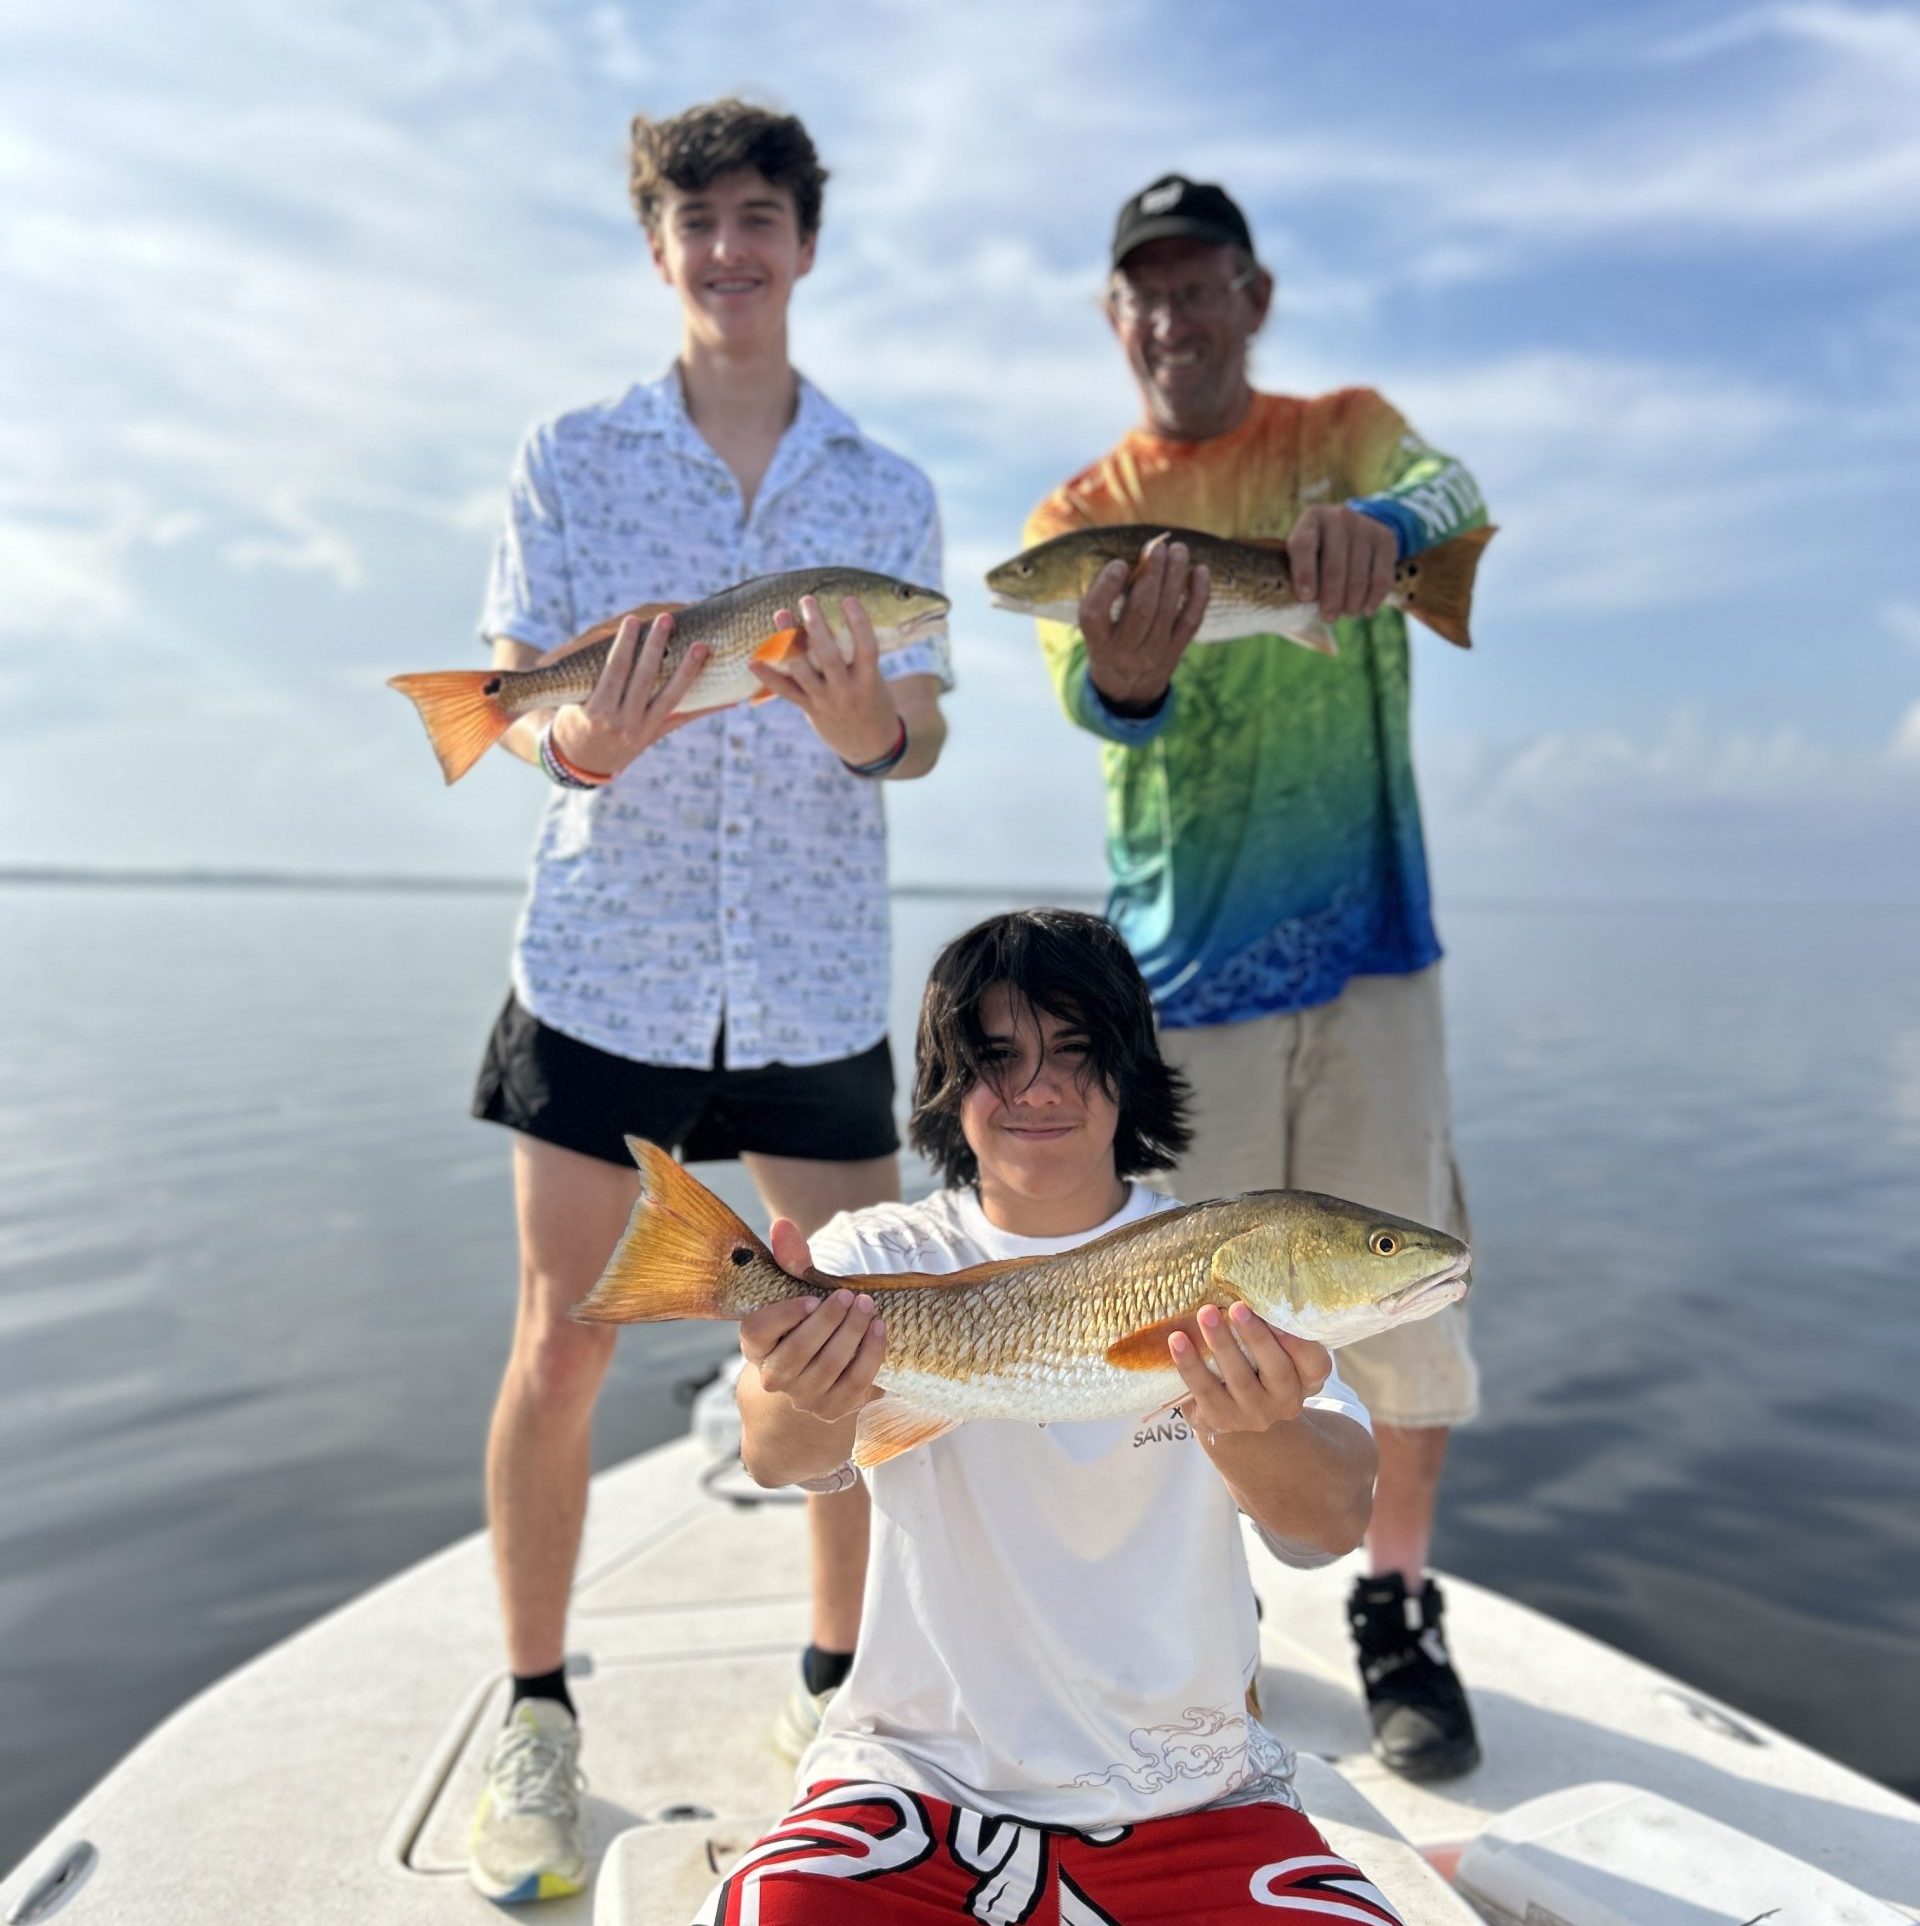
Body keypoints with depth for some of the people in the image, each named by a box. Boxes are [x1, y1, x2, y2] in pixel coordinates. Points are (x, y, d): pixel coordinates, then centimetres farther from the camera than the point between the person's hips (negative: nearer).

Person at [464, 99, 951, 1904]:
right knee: (558, 1357, 3)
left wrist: (864, 718, -21)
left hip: (818, 978, 2)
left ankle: (838, 1679, 29)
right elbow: (509, 697, 2)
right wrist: (576, 740, -21)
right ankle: (535, 1713, 26)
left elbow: (922, 734, 3)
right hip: (603, 962, -1)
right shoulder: (569, 456, 6)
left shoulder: (890, 491, 10)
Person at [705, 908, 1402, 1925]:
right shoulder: (886, 1258, -3)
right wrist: (803, 1399, -47)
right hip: (921, 1782, 0)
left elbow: (1334, 1520, -17)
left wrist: (1256, 1433, -41)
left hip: (1191, 1802, 1)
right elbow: (775, 1452, -22)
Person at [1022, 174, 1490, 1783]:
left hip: (1369, 940, 0)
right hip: (1182, 963, 0)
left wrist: (1380, 525, -40)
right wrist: (1124, 682, -36)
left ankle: (1400, 1609, 26)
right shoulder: (1080, 515, 7)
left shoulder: (1344, 432, 8)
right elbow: (1089, 700, -12)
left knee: (1406, 1289, 4)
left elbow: (1450, 491, -16)